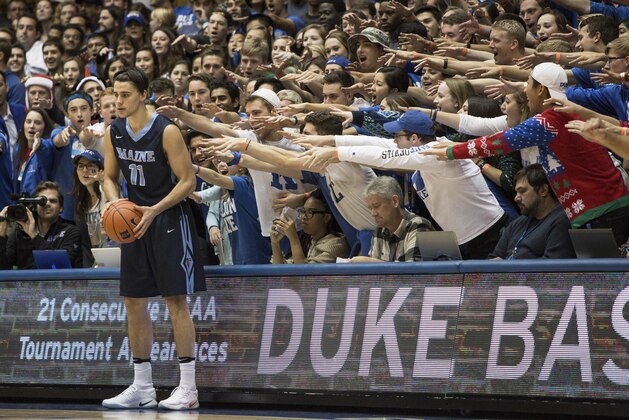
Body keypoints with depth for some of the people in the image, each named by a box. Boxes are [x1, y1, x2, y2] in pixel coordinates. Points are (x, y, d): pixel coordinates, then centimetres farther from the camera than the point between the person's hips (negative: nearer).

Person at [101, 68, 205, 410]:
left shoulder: (166, 131, -15)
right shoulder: (113, 133, 2)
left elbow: (187, 181, -14)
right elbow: (110, 177, 13)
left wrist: (154, 211, -22)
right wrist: (115, 203, -8)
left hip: (169, 220, -6)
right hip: (134, 222, 6)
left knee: (176, 300, -8)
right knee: (134, 301, 7)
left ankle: (188, 387, -5)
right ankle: (142, 387, 16)